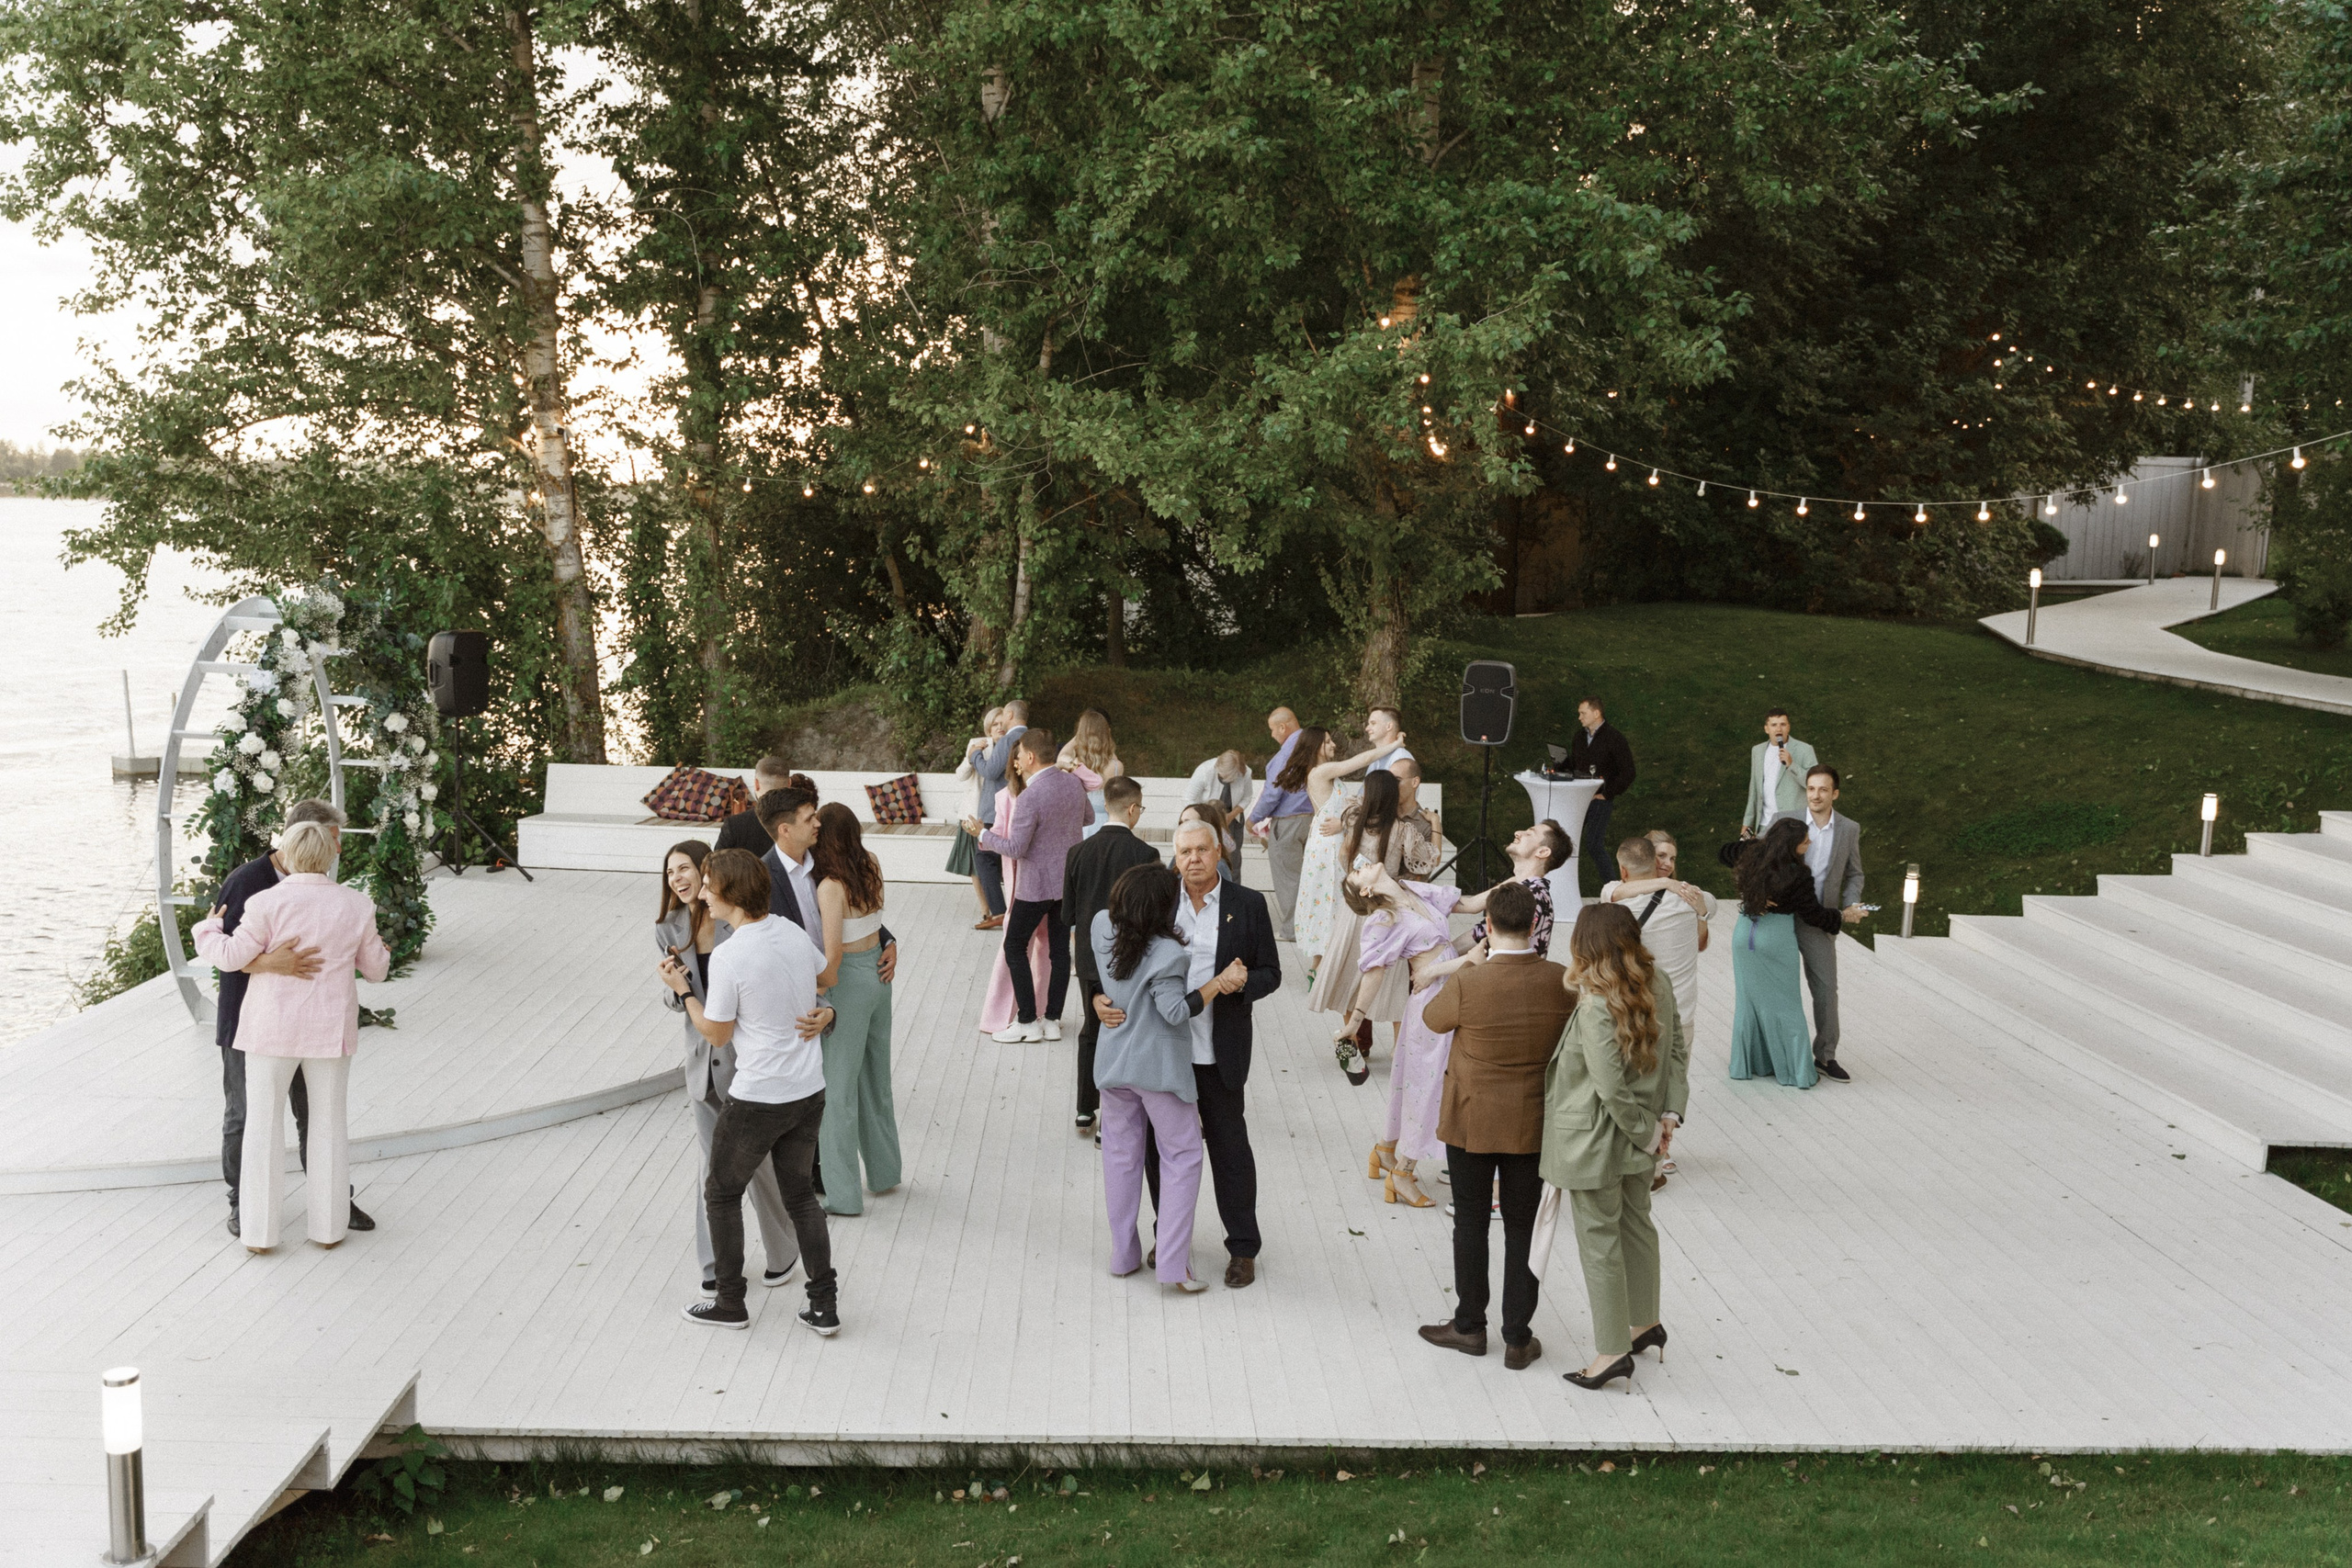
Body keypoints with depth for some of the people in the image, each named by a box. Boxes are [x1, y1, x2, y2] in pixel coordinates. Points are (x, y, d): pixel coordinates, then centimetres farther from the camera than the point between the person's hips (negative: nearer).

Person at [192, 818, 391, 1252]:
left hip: (273, 1028, -2)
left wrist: (209, 929, 10)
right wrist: (381, 952, 27)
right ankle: (328, 1227, 18)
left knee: (263, 1125, 8)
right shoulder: (355, 905, -4)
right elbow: (375, 968, 5)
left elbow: (232, 956, -10)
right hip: (330, 1030, 2)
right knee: (329, 1125, 12)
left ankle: (260, 1232, 10)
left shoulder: (269, 903, -13)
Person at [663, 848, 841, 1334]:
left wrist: (682, 989, 2)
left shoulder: (728, 956, -19)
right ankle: (824, 1306, 18)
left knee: (722, 1194, 14)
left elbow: (717, 1034, -9)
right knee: (800, 1193, 19)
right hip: (809, 1091, 6)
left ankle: (730, 1303, 22)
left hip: (757, 1099, -6)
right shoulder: (794, 934, 1)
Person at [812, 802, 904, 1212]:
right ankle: (884, 1173, 34)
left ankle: (843, 1194, 10)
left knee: (838, 1087, 3)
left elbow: (833, 951, -26)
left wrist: (824, 984, -10)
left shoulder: (831, 887, -23)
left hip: (849, 980, -8)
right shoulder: (871, 867, -2)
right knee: (876, 1077, 21)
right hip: (878, 973, 8)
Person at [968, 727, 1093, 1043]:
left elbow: (1016, 848, -19)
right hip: (1070, 880, 7)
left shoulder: (1030, 797, -23)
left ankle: (1027, 1022, 5)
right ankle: (1053, 1020, 17)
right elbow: (1089, 817, 18)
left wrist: (982, 835, -6)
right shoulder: (1074, 784, 0)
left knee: (1014, 947, 6)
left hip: (1038, 884, -7)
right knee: (1060, 947, 12)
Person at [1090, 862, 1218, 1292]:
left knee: (1120, 1155, 16)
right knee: (1181, 1155, 6)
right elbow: (1175, 1012, -23)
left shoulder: (1102, 927, -4)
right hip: (1159, 1068, -6)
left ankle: (1123, 1255, 24)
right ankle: (1173, 1263, 2)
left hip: (1112, 1064, 6)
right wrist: (1216, 986, -19)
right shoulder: (1166, 954, -23)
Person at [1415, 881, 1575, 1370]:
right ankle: (1518, 1340, 19)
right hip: (1534, 1124, 2)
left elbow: (1433, 1019, -1)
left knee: (1471, 1221, 15)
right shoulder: (1563, 983, -13)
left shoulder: (1467, 985, -22)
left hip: (1471, 1123, -2)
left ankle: (1469, 1326, 27)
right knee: (1522, 1227, 12)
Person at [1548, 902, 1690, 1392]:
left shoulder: (1596, 1006, -26)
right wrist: (1669, 1114, 1)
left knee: (1599, 1240, 4)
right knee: (1636, 1223, 23)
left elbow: (1612, 1088, -27)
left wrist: (1648, 1132, -14)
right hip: (1636, 1136, 8)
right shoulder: (1659, 985, -4)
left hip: (1594, 1140, -8)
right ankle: (1646, 1323, 39)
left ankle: (1614, 1351, 12)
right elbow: (1679, 1047, 4)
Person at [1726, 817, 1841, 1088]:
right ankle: (1795, 1069, 12)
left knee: (1747, 997, 16)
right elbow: (1814, 915, -10)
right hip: (1777, 939, -5)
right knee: (1783, 1002, 7)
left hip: (1745, 934, 5)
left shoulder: (1752, 854, -8)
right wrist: (1842, 916, 5)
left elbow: (1726, 850, 16)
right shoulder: (1796, 877, -22)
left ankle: (1748, 1064, 24)